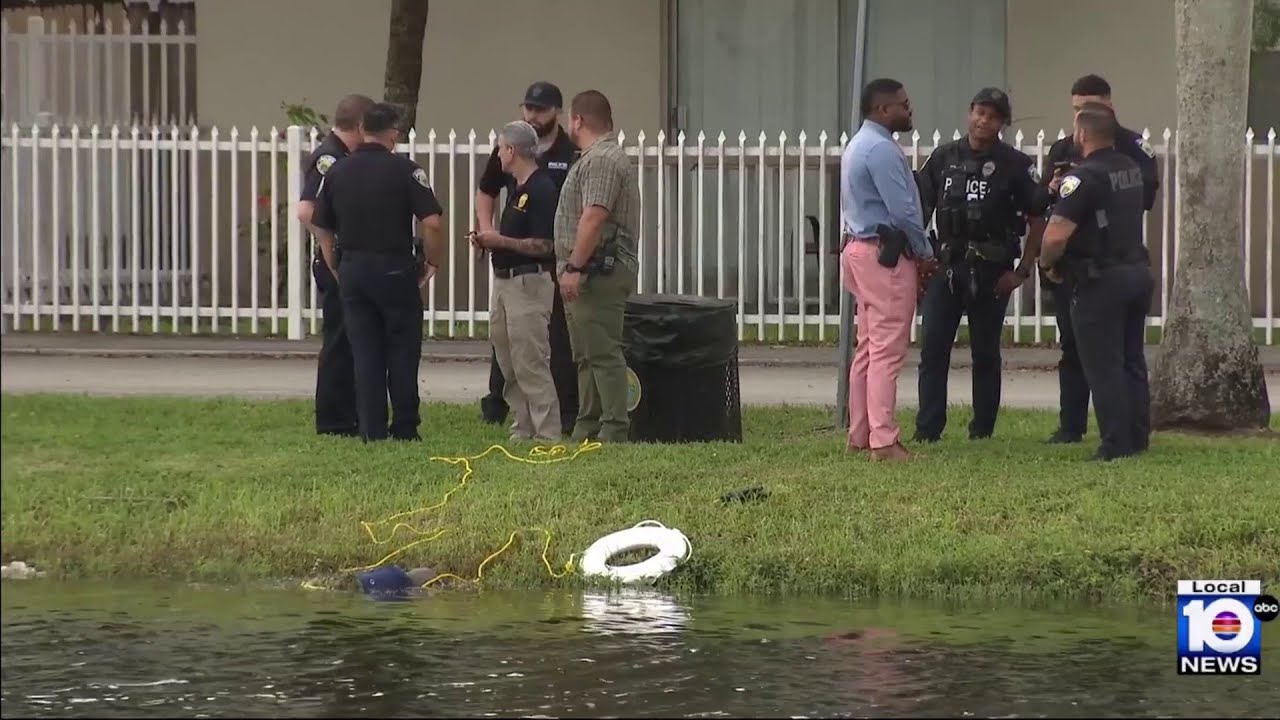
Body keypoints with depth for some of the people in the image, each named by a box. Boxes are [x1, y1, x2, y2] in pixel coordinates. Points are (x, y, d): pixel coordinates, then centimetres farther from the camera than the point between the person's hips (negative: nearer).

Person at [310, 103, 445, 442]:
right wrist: (432, 261, 0)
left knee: (365, 352, 7)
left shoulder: (337, 172, 4)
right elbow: (431, 223, -15)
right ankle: (405, 428, 9)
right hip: (395, 269, -4)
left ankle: (372, 430, 6)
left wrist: (335, 269, 17)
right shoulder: (404, 170, -9)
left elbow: (322, 227, 8)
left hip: (352, 270, 4)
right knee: (402, 351, 7)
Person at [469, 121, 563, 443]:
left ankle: (548, 436, -9)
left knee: (531, 365, -10)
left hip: (530, 283, -10)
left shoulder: (541, 190, -15)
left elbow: (544, 246, -20)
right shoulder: (516, 189, 15)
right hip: (505, 281, 10)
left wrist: (500, 241, -17)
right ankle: (523, 431, 15)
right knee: (509, 366, 11)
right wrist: (489, 241, 6)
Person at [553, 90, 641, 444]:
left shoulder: (603, 160, -14)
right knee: (588, 357, 14)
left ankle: (615, 432, -13)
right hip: (591, 274, 11)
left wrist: (574, 267, -25)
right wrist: (573, 268, 23)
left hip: (598, 273, -11)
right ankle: (586, 433, 19)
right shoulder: (595, 158, 21)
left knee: (602, 354, -12)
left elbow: (594, 217, -23)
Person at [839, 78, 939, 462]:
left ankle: (860, 434, 17)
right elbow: (903, 210, -19)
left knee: (869, 348, 14)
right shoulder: (881, 149, -17)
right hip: (886, 256, -11)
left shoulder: (860, 145, 17)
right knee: (887, 350, -10)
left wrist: (918, 253, 17)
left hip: (862, 249, 11)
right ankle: (883, 441, -12)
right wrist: (925, 254, -6)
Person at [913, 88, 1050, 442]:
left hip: (990, 272, -2)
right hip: (945, 266, 2)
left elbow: (1038, 220, -2)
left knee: (985, 353, 5)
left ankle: (982, 430, 14)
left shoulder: (1015, 165, -2)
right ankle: (927, 430, -1)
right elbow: (920, 209, 11)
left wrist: (1023, 271, -7)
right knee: (933, 347, -3)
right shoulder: (944, 158, 7)